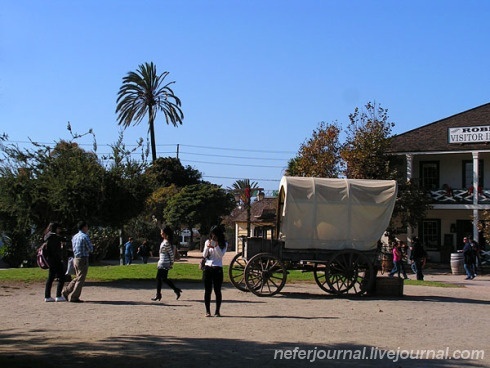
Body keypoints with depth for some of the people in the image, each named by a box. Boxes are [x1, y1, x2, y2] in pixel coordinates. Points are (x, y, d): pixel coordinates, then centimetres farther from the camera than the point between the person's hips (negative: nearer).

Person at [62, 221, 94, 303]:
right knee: (80, 279, -2)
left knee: (77, 278, 19)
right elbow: (91, 249, -11)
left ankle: (66, 291, 15)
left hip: (75, 259, 8)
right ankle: (74, 297, -1)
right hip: (83, 259, -8)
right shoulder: (85, 237, -13)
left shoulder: (74, 237, 13)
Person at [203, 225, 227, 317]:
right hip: (207, 267, 2)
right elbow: (204, 255, 3)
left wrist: (216, 246, -20)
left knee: (217, 291, 0)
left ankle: (217, 311, 6)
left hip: (217, 269, -2)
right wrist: (207, 247, -14)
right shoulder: (207, 242, 9)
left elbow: (221, 255, -8)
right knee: (207, 291, 3)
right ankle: (207, 311, 8)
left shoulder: (224, 244, 3)